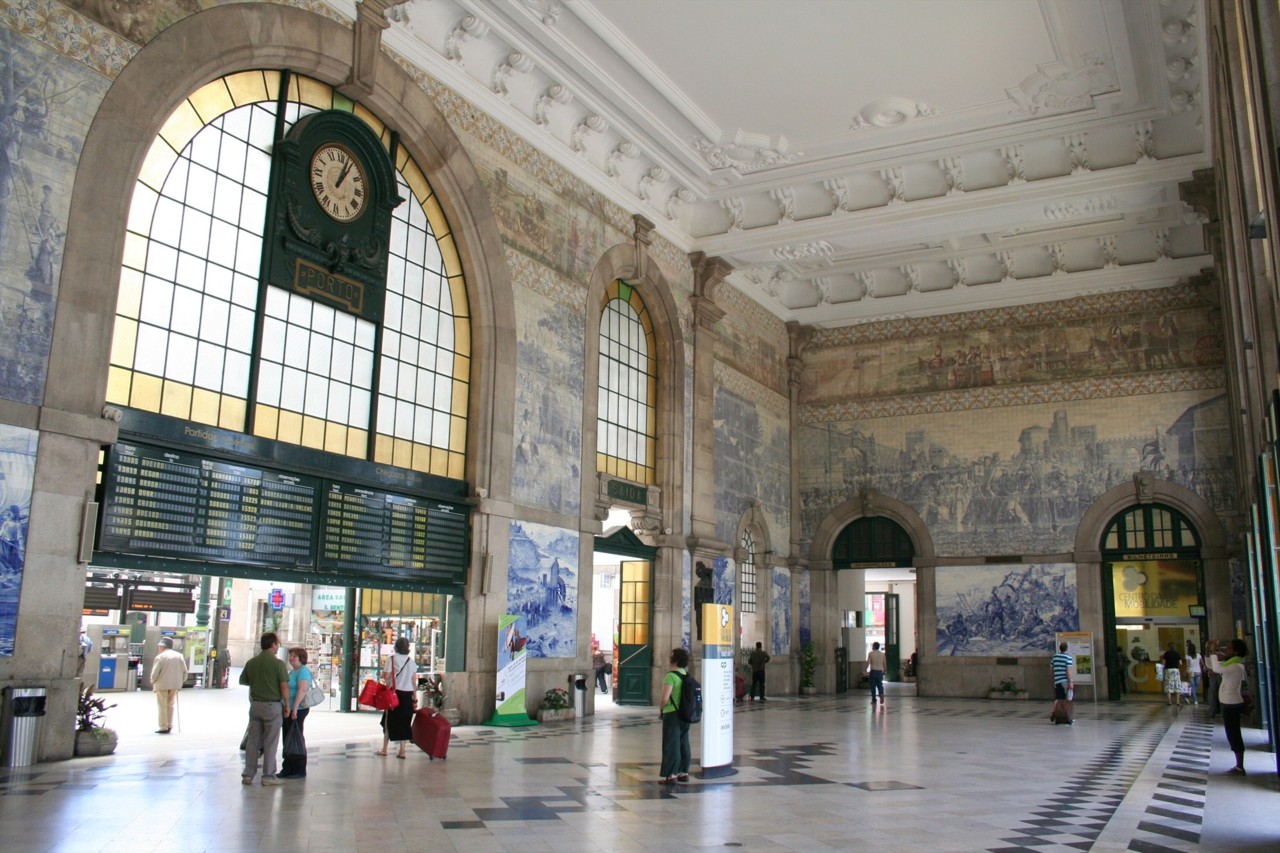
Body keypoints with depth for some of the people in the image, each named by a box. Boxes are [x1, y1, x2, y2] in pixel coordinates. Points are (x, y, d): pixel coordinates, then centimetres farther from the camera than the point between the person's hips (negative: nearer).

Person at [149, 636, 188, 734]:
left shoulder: (160, 657, -10)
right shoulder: (179, 656, 6)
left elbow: (155, 672, -14)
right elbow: (184, 671, 4)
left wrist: (153, 682, 4)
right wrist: (180, 682, 15)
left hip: (162, 684, -5)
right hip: (174, 685, 5)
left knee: (162, 706, 2)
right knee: (170, 705, 17)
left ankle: (164, 727, 2)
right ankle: (169, 725, 17)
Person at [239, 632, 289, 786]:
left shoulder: (251, 662, 3)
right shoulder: (278, 663, -13)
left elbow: (242, 680, 16)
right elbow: (284, 687, -14)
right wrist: (287, 705, -4)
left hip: (255, 704, 5)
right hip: (272, 705, -5)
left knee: (252, 740, 11)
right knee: (270, 742, 2)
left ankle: (248, 774, 13)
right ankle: (268, 776, 4)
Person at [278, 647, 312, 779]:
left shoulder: (303, 671, -13)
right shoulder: (292, 671, 18)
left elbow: (302, 690, -22)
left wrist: (294, 708, -26)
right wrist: (286, 708, 20)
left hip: (297, 710, -9)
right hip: (288, 710, 9)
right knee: (288, 739, 12)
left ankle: (299, 771, 3)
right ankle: (288, 769, 19)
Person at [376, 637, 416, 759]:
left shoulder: (392, 659, -5)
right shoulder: (411, 661, 6)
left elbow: (387, 677, -10)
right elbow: (414, 680, 7)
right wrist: (414, 696, 13)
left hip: (394, 692, -3)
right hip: (407, 694, 3)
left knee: (389, 720, 9)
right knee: (405, 721, 7)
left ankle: (384, 749, 15)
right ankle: (402, 751, 5)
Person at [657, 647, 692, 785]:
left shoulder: (671, 676, -17)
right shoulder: (687, 675, 7)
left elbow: (665, 698, -23)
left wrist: (660, 709, -6)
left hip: (672, 714, -8)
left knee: (671, 745, -1)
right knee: (683, 744, 15)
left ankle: (670, 775, 2)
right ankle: (683, 772, 23)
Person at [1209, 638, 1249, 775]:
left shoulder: (1237, 666, -20)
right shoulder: (1230, 663, 11)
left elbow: (1217, 669, -35)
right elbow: (1211, 665, 19)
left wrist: (1215, 654, -20)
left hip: (1232, 704, -10)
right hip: (1229, 703, 10)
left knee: (1234, 735, -3)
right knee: (1233, 735, 14)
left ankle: (1240, 767, 3)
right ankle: (1239, 766, 20)